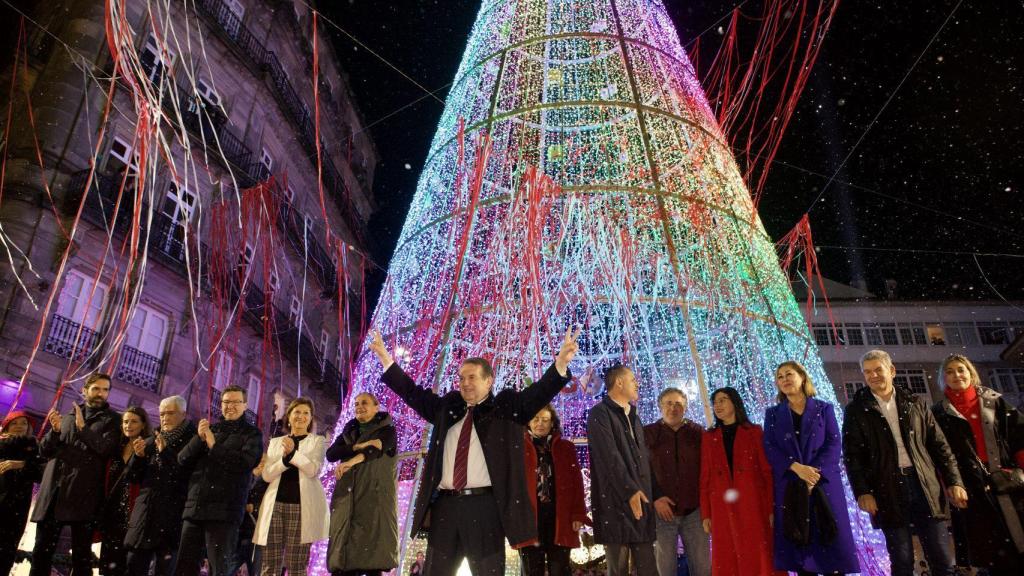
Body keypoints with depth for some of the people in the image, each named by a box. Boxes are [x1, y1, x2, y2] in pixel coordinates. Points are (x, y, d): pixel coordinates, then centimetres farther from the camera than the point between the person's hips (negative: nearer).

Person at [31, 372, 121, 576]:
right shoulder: (67, 417, 20)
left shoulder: (112, 419, 6)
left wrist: (83, 427, -11)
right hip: (54, 491, 4)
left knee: (81, 554, -1)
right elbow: (44, 450, 16)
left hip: (83, 493, -4)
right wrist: (55, 430, -2)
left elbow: (107, 448, -10)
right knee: (41, 552, 6)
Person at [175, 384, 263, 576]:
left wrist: (214, 446, -9)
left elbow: (245, 462, -15)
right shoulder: (209, 429, 19)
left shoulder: (251, 433, 3)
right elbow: (183, 459, 9)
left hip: (224, 509, -5)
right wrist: (199, 438, -8)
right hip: (194, 506, 5)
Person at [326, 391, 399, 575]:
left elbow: (378, 448, -14)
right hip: (347, 499, 4)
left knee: (373, 560, -10)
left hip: (374, 498, -4)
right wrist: (358, 446, -12)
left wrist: (351, 461, -30)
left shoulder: (386, 430, 7)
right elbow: (331, 454, 4)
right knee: (342, 561, -4)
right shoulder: (348, 432, 21)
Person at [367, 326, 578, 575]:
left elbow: (538, 393, -7)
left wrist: (560, 363, -24)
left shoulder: (506, 406, 4)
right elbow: (412, 393, 18)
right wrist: (386, 359, 12)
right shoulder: (447, 405, 15)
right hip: (445, 504, 4)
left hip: (485, 505, -4)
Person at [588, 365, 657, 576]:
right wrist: (630, 491, -19)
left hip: (641, 501, 7)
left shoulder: (633, 416, 21)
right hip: (615, 503, -7)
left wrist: (655, 494, 16)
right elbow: (610, 457, -15)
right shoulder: (600, 414, -5)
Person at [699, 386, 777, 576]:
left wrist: (772, 509, -9)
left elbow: (768, 472, 0)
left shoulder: (754, 432, 5)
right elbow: (705, 477, 8)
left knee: (758, 559, -1)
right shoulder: (709, 437, 11)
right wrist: (705, 514, 2)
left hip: (753, 506, -2)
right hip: (722, 510, 2)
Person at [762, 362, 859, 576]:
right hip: (789, 488, 1)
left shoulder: (824, 409, 10)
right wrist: (796, 467, -16)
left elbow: (834, 445, -1)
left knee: (833, 549, -3)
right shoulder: (773, 414, 12)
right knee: (799, 549, 0)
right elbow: (769, 448, 1)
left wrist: (816, 473, -15)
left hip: (824, 485, -1)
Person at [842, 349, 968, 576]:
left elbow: (938, 444, 12)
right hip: (888, 489, -2)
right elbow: (852, 454, -1)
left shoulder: (915, 403, 12)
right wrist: (862, 492, -11)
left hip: (925, 485, 2)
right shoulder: (856, 410, 4)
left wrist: (954, 481, 2)